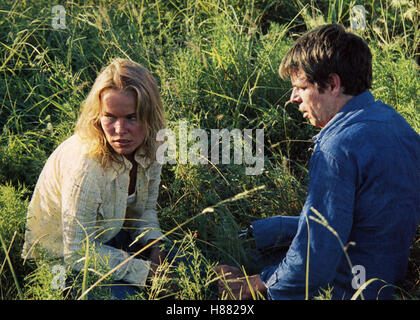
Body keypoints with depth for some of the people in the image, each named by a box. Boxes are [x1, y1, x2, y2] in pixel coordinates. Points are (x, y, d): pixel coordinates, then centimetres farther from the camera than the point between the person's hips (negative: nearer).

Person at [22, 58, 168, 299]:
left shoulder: (150, 146, -13)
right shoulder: (85, 167, -35)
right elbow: (77, 254, -27)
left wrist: (156, 250, -14)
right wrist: (146, 271, -24)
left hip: (113, 238, 6)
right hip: (62, 259, -6)